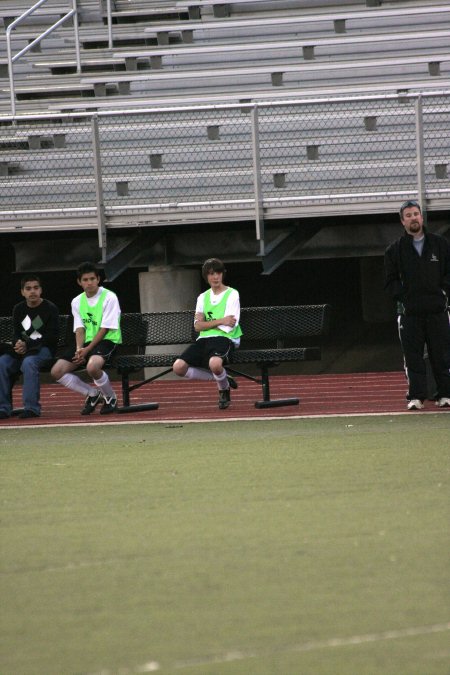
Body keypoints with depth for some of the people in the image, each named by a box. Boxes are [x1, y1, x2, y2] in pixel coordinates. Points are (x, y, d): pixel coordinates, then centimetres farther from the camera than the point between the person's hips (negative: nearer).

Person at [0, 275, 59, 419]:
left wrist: (27, 345, -18)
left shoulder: (50, 309, -5)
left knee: (29, 362, -36)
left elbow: (51, 337, -10)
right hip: (23, 349, 5)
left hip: (44, 349, -5)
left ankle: (32, 407, -33)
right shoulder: (18, 309, 12)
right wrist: (18, 343, -11)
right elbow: (16, 333, 14)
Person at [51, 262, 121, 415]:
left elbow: (105, 329, -11)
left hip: (107, 341, -6)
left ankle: (111, 398, -9)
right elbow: (79, 329, 7)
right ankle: (92, 394, 5)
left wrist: (87, 350, -18)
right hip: (86, 344, 6)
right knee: (57, 371, -13)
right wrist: (79, 349, -14)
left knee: (92, 366, -38)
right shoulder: (77, 302, 12)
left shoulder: (109, 297, -7)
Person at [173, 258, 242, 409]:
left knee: (214, 363, -40)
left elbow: (229, 326, -8)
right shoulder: (203, 297, 18)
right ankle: (222, 378, 2)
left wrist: (207, 323, 0)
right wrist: (220, 321, -8)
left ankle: (224, 391, -4)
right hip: (204, 339, 6)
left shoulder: (232, 294, 2)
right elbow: (197, 326, 5)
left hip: (225, 338, -6)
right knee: (178, 367, -16)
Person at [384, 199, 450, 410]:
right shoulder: (395, 250, 8)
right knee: (412, 356, -1)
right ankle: (416, 396, 3)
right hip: (409, 312, 0)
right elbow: (391, 281, 7)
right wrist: (403, 296, -7)